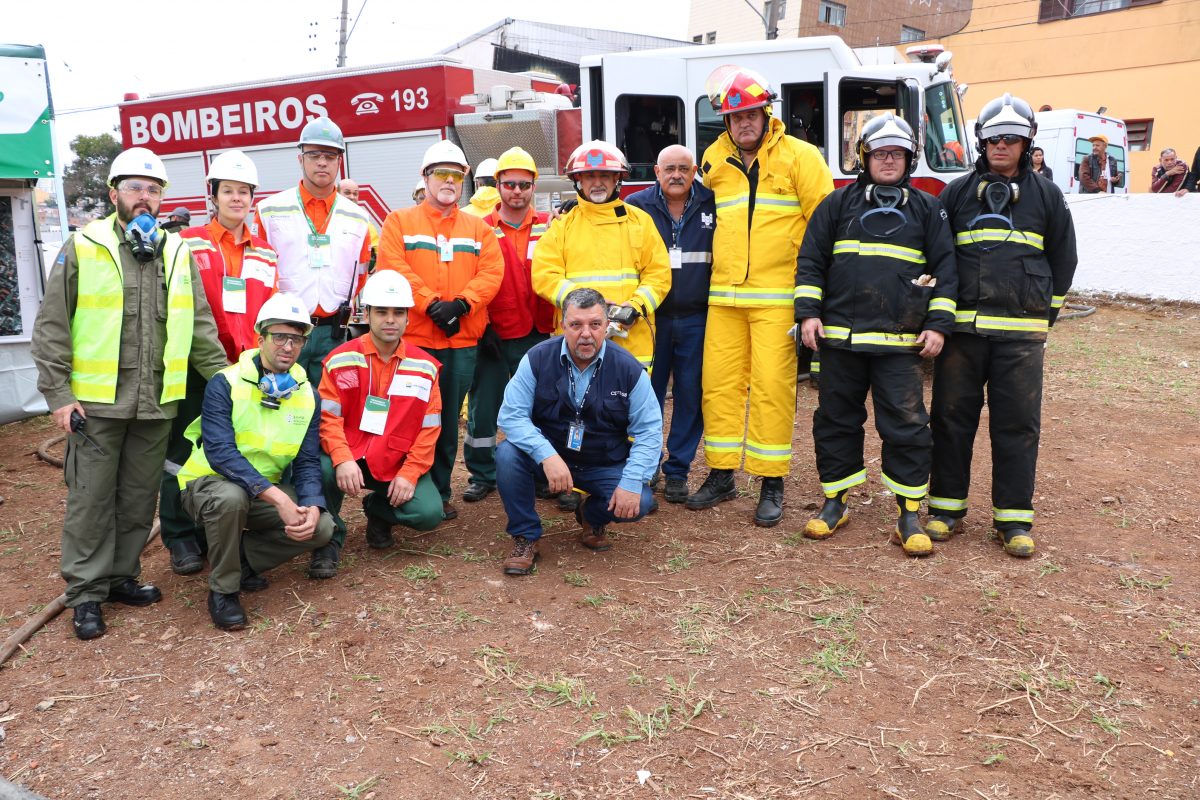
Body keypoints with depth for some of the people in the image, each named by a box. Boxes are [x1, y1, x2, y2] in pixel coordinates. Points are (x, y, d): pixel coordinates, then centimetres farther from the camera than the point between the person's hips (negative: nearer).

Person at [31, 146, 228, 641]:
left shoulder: (177, 253, 11)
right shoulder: (82, 249, -1)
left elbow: (200, 326, 14)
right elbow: (51, 328, -1)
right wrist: (58, 394, -7)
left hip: (157, 404, 4)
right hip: (96, 402, -3)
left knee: (140, 499, 11)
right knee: (92, 499, 3)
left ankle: (122, 577, 26)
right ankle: (86, 592, 15)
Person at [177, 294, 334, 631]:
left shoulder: (307, 394, -1)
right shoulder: (225, 384, -17)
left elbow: (308, 462, -5)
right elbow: (220, 452, -28)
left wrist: (312, 506, -26)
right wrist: (278, 498, -37)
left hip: (269, 490, 4)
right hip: (211, 482, -4)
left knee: (321, 526, -18)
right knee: (231, 497, -38)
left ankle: (242, 559, 4)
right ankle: (223, 590, -15)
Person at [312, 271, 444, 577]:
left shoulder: (424, 367, 2)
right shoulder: (342, 359, -2)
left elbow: (429, 429, 1)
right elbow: (328, 417, -8)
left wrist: (410, 473, -10)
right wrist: (342, 459, -24)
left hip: (397, 464, 2)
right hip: (348, 457, -2)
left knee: (429, 513, -19)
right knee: (319, 468, -34)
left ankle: (378, 509, 18)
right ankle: (330, 536, -3)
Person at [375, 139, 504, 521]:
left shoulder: (478, 228, 15)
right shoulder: (399, 221, 7)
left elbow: (492, 272, 2)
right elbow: (394, 269, -7)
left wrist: (460, 303, -14)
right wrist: (432, 306, -16)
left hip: (463, 341, 3)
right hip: (414, 339, -3)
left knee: (449, 421, 8)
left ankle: (440, 492, 18)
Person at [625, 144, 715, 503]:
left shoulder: (712, 205, 4)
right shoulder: (635, 205, 2)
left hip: (696, 318, 1)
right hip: (650, 316, 0)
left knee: (690, 394, 4)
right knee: (647, 393, 5)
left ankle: (678, 470, 14)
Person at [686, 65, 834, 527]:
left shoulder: (799, 157, 0)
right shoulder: (714, 161, 13)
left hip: (777, 295, -4)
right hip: (724, 295, 4)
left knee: (771, 386, -5)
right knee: (720, 383, 5)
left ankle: (771, 485, 5)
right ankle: (721, 475, 18)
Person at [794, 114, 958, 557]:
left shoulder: (927, 209, 10)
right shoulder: (838, 203, 9)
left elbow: (945, 269, 8)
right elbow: (811, 260, 8)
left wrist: (938, 324, -1)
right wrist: (808, 312, -2)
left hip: (900, 342, -1)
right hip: (840, 337, 1)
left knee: (906, 425, -3)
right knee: (836, 420, 8)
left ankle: (909, 514, 8)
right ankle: (835, 502, 22)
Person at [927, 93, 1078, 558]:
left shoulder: (1046, 196, 9)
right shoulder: (957, 193, 9)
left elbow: (1063, 260, 15)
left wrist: (1045, 315, 13)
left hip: (1021, 332, 0)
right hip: (961, 326, 1)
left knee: (1017, 424, 1)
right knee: (952, 417, 3)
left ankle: (1013, 518, 9)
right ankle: (947, 507, 14)